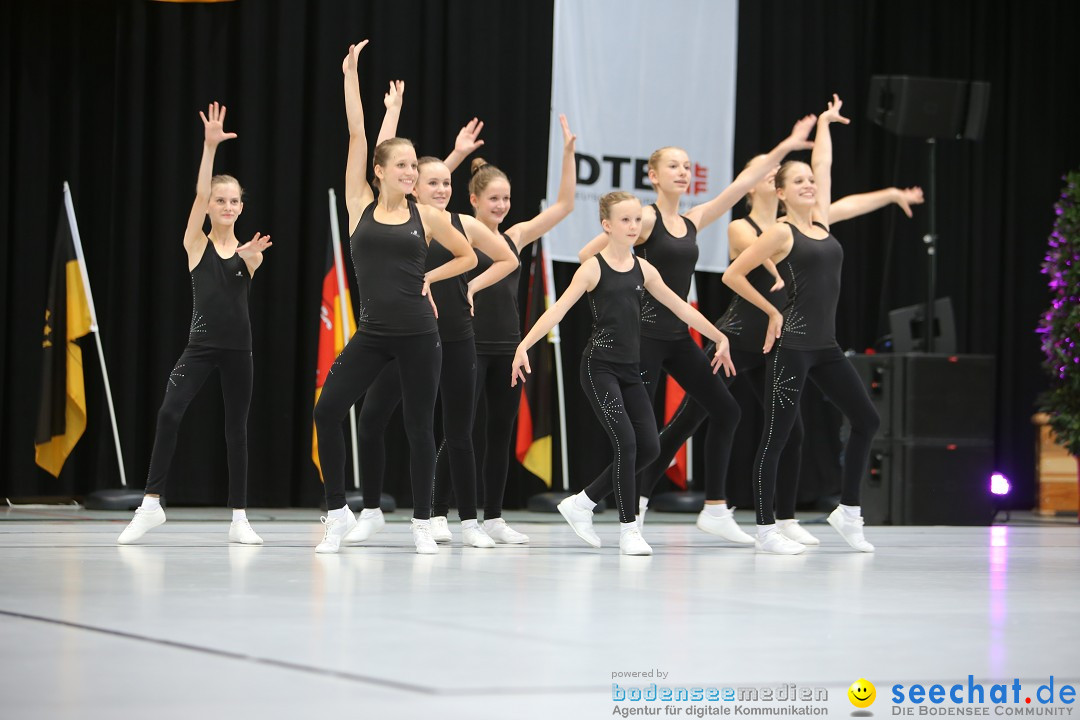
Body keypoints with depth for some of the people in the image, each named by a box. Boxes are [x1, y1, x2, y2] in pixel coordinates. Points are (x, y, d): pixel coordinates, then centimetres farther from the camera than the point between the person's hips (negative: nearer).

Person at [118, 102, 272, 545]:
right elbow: (199, 193, -10)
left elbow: (250, 269, -17)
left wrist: (251, 256, -40)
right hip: (201, 344, -2)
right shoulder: (196, 244, 1)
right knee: (169, 413, -18)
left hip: (238, 347, 2)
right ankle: (151, 504, -11)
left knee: (236, 427, 5)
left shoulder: (248, 250, 6)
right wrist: (210, 146, -20)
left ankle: (239, 517, 12)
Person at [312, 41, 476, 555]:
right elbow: (356, 135, 0)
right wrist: (350, 74, 0)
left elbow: (468, 256, 16)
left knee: (418, 425, 3)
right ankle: (338, 513, -1)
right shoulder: (360, 207, 3)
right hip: (371, 333, 0)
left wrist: (428, 277, 4)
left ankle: (422, 521, 17)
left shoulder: (427, 216, 3)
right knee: (327, 410, -13)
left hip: (417, 333, 0)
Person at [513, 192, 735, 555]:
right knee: (625, 443, -13)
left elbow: (680, 307, 16)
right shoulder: (593, 268, -7)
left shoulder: (643, 269, 8)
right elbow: (558, 310, -15)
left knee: (648, 447, 3)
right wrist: (524, 346, -26)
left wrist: (719, 338, 21)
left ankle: (581, 504, 16)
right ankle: (628, 528, -2)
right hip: (599, 367, -6)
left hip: (629, 369, 6)